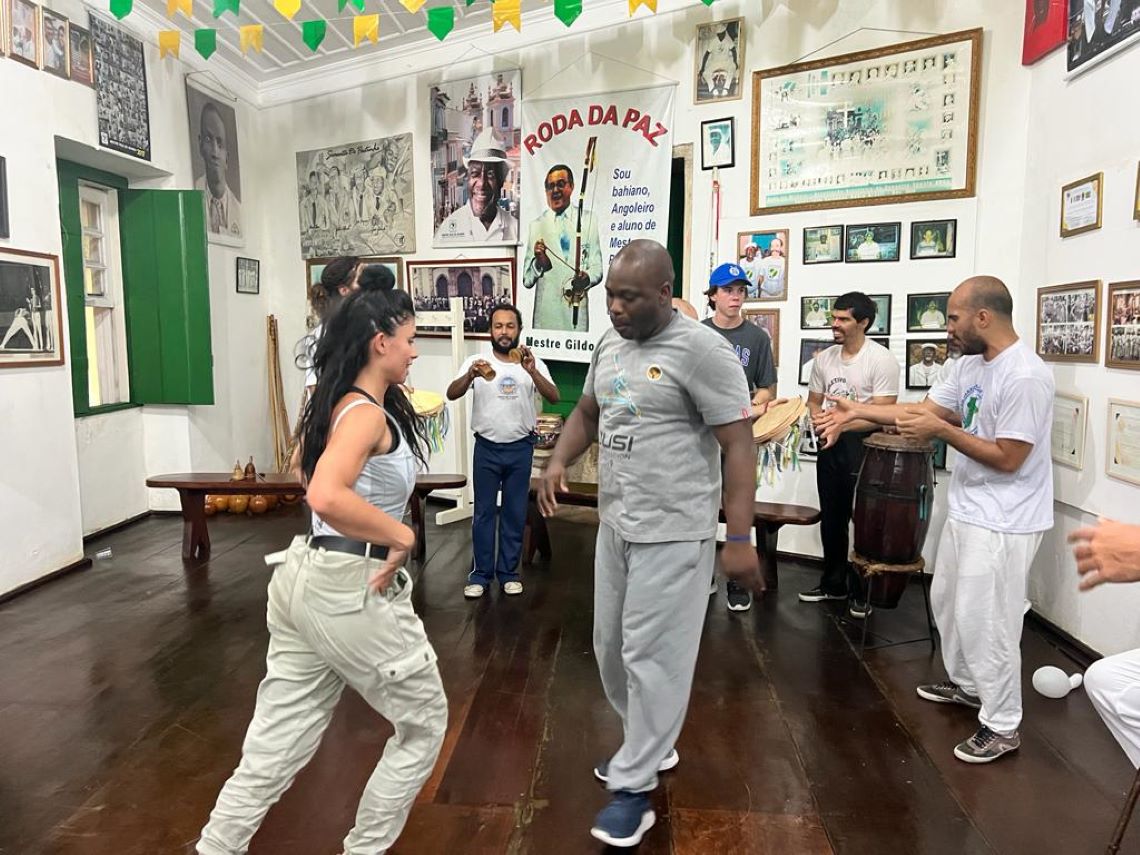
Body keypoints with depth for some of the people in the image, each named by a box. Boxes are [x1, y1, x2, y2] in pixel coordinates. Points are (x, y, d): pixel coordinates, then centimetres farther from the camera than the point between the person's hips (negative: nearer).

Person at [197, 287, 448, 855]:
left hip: (307, 577, 9)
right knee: (425, 722, 12)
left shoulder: (337, 405, 11)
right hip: (352, 588, -9)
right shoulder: (367, 413, -18)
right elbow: (327, 497, -34)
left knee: (276, 745, 16)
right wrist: (401, 536, -23)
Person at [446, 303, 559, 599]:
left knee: (515, 513, 9)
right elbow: (452, 394, -14)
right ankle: (480, 574, 18)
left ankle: (508, 572, 22)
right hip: (487, 448, 0)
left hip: (520, 448, 1)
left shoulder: (532, 364, -1)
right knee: (483, 512, 7)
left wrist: (532, 371, -31)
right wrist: (470, 375, -34)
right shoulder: (476, 362, -1)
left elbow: (553, 397, -14)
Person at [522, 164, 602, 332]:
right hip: (545, 313, 0)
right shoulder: (536, 225, 8)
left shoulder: (588, 219, 9)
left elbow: (597, 268, 6)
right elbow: (526, 281, 6)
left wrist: (587, 278, -15)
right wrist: (538, 263, -13)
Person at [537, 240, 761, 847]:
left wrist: (740, 539, -19)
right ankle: (649, 745, 40)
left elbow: (738, 445, -16)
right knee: (611, 647, 18)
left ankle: (633, 786, 18)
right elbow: (587, 412, 20)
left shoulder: (701, 349, -15)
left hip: (674, 533, -8)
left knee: (652, 656, 2)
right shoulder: (609, 346, 8)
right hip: (615, 524, 8)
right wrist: (558, 461, 0)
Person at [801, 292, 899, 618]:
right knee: (831, 517, 15)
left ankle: (861, 592, 15)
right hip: (830, 445, 6)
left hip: (863, 446, -6)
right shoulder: (824, 358, 8)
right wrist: (819, 421, -6)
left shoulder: (882, 360, -12)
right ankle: (833, 583, 29)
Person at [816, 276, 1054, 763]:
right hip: (966, 512, 10)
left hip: (1002, 524, -10)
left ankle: (1002, 727, 17)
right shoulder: (970, 365, 5)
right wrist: (860, 411, 5)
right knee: (948, 602, 23)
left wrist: (942, 431, -23)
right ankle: (966, 684, 43)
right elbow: (925, 409, 9)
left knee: (984, 623, -1)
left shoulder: (1025, 377, -24)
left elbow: (1008, 459, -24)